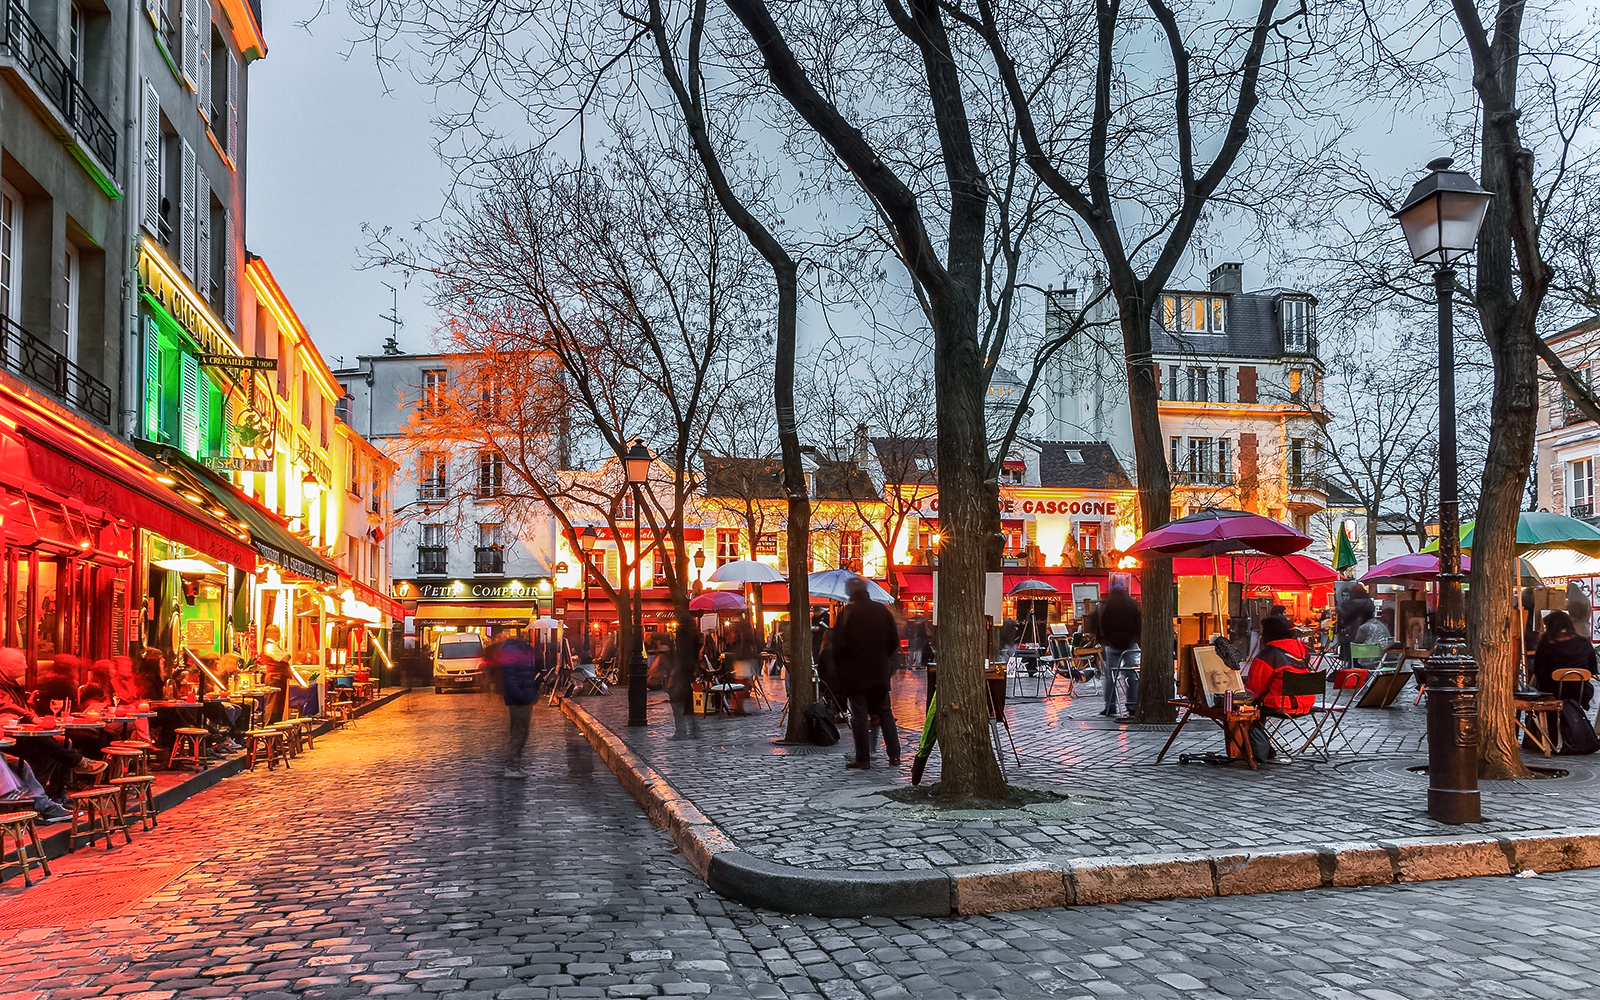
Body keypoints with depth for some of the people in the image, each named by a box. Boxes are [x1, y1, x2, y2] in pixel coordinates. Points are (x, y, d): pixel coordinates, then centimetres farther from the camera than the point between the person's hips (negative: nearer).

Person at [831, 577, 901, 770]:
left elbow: (839, 644, -13)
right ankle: (894, 755, 12)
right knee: (885, 712, 13)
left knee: (859, 715, 2)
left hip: (855, 673, -4)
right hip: (879, 672, 4)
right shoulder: (882, 610, 1)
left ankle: (863, 759, 3)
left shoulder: (847, 613, -12)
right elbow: (894, 640, 3)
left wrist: (838, 667, 1)